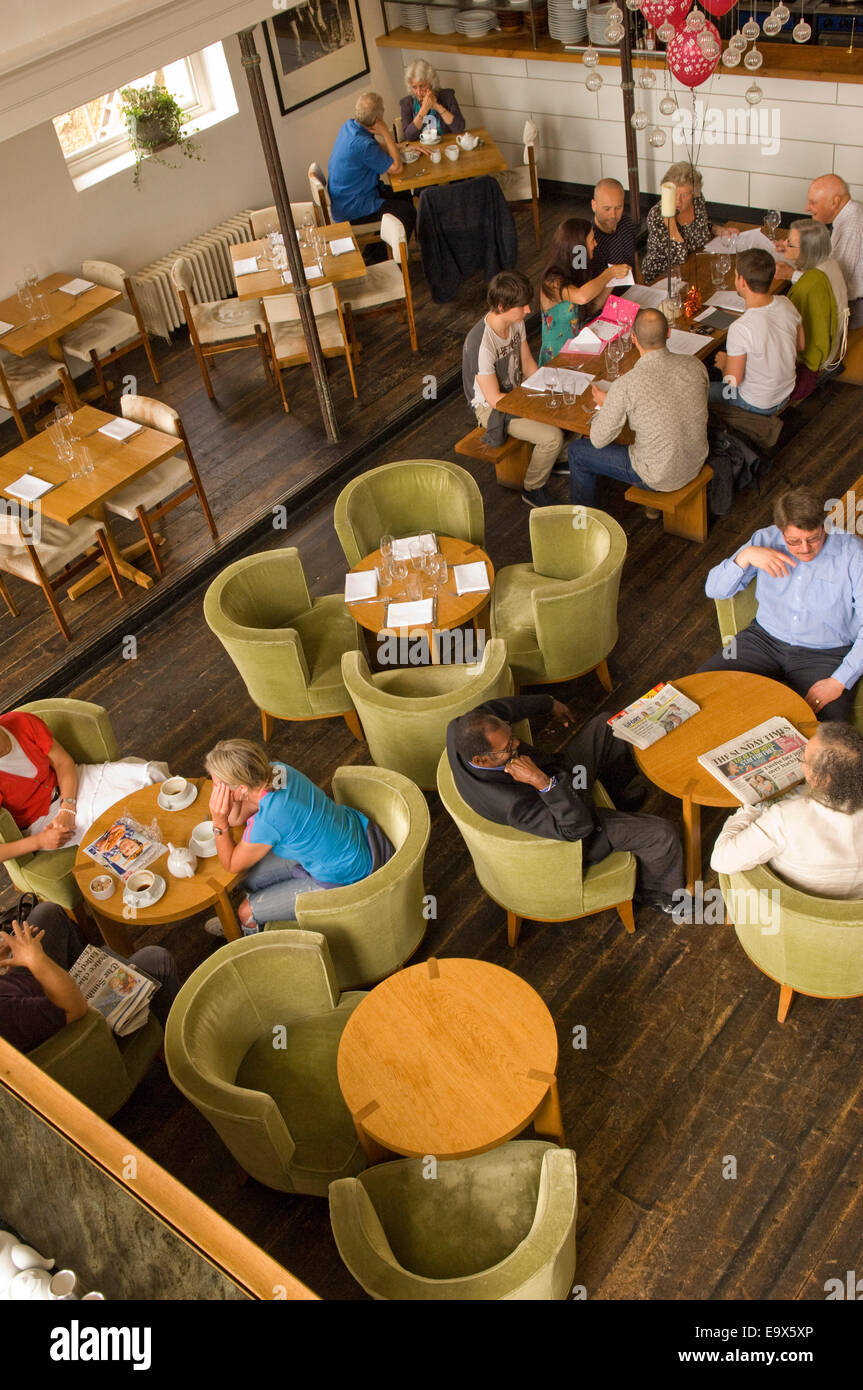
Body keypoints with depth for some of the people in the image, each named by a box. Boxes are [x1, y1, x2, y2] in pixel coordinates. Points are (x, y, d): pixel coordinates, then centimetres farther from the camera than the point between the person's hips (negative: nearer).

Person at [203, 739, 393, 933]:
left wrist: (219, 823, -23)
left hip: (343, 879, -8)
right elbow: (236, 819, 1)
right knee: (249, 877, 17)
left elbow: (232, 865, -13)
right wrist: (232, 802, -20)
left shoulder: (267, 822, -35)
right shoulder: (276, 770, -15)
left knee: (247, 911, 7)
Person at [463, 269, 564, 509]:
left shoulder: (516, 321, -8)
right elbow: (494, 398, -27)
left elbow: (528, 363, 6)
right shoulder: (481, 344, -32)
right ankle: (533, 490, 0)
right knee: (552, 436, -23)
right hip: (491, 407, -8)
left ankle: (559, 459, 21)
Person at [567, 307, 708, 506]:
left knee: (577, 451, 14)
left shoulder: (625, 386, -27)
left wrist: (605, 404, 5)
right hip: (696, 465, 6)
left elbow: (599, 440, -15)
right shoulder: (695, 366, -12)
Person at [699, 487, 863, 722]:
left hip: (825, 655, -3)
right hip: (765, 640, 4)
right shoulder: (765, 540, -1)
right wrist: (745, 556, -18)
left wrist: (839, 682, -22)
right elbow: (714, 590, 0)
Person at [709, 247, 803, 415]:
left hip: (757, 406, -7)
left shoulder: (741, 328, -34)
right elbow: (800, 346, 4)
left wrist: (724, 363, -4)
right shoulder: (786, 304, -13)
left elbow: (733, 381, -25)